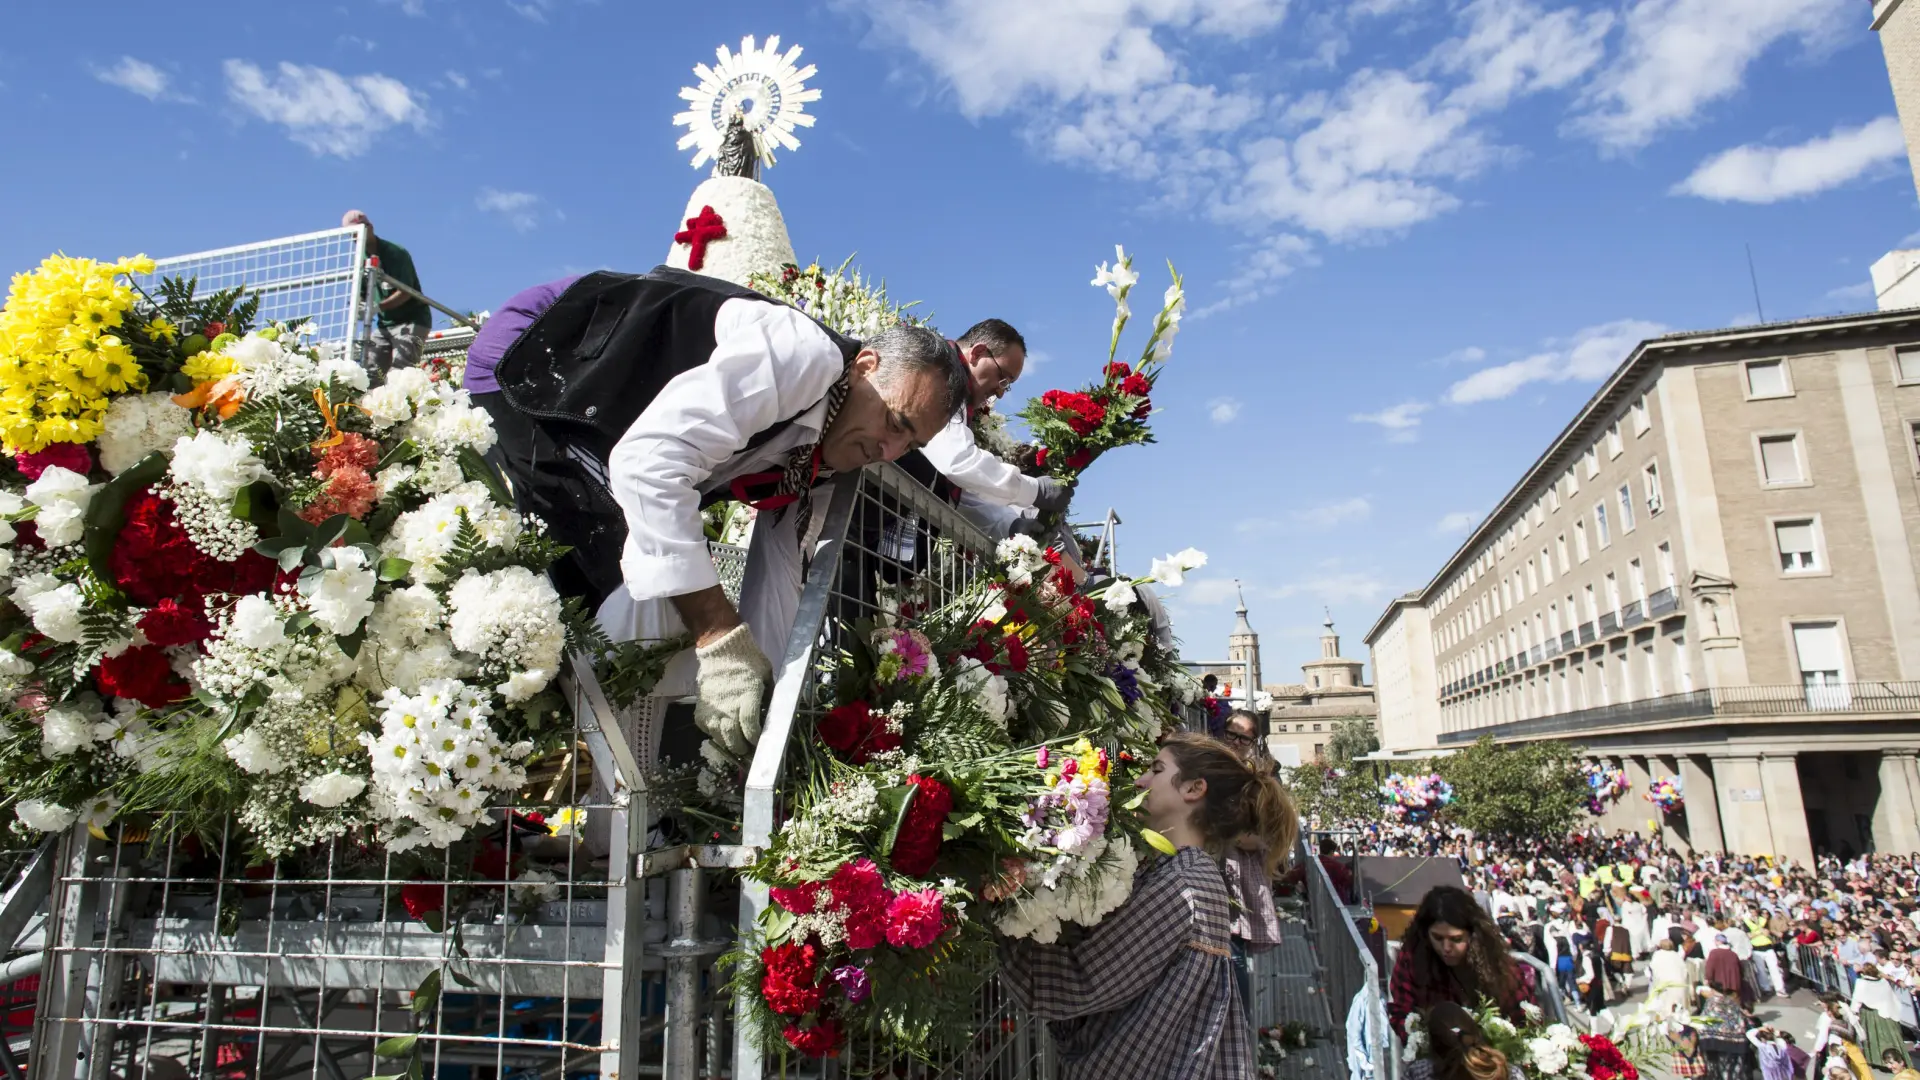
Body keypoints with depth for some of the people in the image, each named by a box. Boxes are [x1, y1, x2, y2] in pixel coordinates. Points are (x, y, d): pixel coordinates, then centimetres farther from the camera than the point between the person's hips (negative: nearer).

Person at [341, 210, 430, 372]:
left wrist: (378, 306, -34)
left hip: (411, 320, -7)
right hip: (384, 324, 7)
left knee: (398, 372, -21)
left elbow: (405, 291, -20)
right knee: (370, 370, -5)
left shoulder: (395, 253, -13)